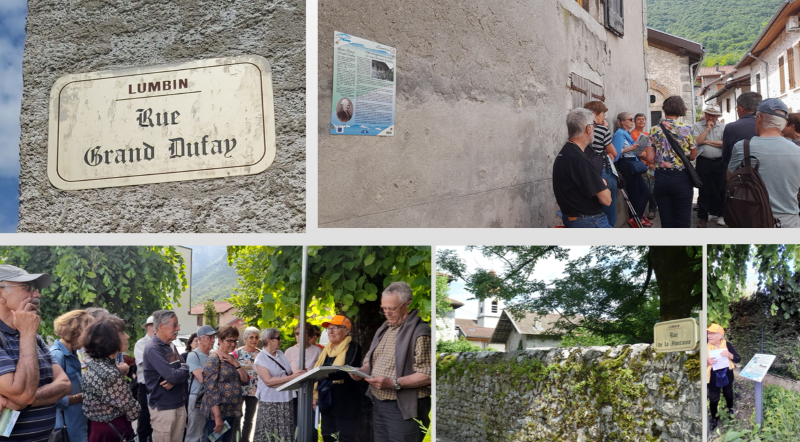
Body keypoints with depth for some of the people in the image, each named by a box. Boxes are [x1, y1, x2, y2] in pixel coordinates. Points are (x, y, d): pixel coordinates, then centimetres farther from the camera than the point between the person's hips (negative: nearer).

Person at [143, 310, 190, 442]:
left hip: (179, 405, 8)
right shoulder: (153, 348, -17)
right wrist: (183, 369, -5)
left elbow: (185, 373, 8)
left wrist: (175, 379, -14)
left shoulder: (171, 346, 11)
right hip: (163, 407, -8)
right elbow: (172, 376, -26)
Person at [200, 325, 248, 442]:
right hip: (217, 412, -8)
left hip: (232, 411, 8)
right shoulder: (214, 359, -13)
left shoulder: (231, 358, 12)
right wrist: (217, 417, -23)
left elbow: (245, 381, 7)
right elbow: (211, 390, -19)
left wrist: (235, 363, -7)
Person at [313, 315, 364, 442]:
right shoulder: (327, 349, 15)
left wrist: (326, 374, -38)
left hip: (345, 403, -8)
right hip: (327, 401, 8)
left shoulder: (353, 347, -8)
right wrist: (315, 396, 16)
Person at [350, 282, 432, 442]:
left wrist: (394, 383, -25)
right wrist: (362, 371, 2)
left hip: (403, 409, -8)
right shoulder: (383, 330, 15)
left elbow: (427, 375, -20)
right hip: (378, 404, 8)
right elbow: (370, 360, 24)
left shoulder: (420, 332, -13)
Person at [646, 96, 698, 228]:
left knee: (666, 221, 9)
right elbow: (693, 156, -2)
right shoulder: (686, 130, -7)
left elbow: (650, 157, -2)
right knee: (682, 221, 4)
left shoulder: (654, 130, 0)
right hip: (681, 178, -2)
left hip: (661, 178, 3)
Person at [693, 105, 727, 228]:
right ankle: (703, 217, 10)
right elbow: (696, 141, -11)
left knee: (721, 189, 5)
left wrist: (706, 141, -6)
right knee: (704, 190, 3)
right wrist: (708, 128, -9)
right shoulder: (697, 126, 4)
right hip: (703, 162, -1)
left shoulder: (723, 127, 6)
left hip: (720, 162, 1)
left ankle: (720, 214, 18)